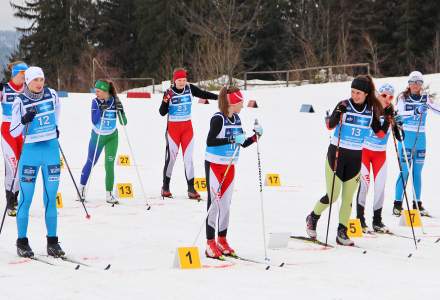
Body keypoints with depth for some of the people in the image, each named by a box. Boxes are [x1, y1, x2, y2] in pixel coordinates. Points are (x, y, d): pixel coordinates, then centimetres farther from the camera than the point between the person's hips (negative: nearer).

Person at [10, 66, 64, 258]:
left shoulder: (51, 95, 1)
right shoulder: (20, 102, -9)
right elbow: (13, 132, -9)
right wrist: (24, 121, -25)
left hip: (51, 148, 4)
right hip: (31, 150, -3)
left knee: (51, 198, 6)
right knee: (26, 198, -2)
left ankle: (52, 242, 12)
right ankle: (22, 242, 7)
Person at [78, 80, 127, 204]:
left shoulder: (115, 101, -10)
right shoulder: (95, 102, -10)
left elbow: (123, 123, -9)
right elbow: (94, 121, -18)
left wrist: (120, 110, -25)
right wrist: (101, 109, -30)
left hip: (112, 137, 0)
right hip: (97, 136, 0)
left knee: (109, 165, -4)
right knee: (91, 162, 9)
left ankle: (109, 194, 2)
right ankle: (82, 186, 29)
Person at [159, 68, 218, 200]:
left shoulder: (190, 89, -3)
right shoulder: (169, 93, -9)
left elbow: (203, 94, 6)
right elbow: (162, 113, -8)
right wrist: (165, 101, -26)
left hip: (187, 127, 2)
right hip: (173, 128, -2)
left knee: (188, 157, -1)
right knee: (171, 157, 0)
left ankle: (191, 189, -1)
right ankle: (165, 187, 12)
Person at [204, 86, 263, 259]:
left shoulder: (236, 119, 8)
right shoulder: (218, 119, -15)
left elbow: (242, 143, 14)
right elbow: (210, 141, -24)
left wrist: (255, 136, -2)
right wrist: (231, 139, -29)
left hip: (229, 166, 7)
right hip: (215, 165, -7)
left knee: (226, 204, 10)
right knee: (215, 203, -7)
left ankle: (222, 241, 18)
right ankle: (210, 244, -5)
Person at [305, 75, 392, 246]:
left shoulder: (371, 110, 1)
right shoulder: (344, 105, -10)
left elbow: (380, 134, 5)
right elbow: (330, 126, -21)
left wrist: (388, 120, -10)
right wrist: (337, 114, -40)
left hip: (355, 158, 3)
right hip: (336, 154, -3)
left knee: (348, 198, 3)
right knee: (332, 196, -2)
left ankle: (342, 233, 9)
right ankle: (313, 218, 22)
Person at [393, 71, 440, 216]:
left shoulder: (425, 98, 6)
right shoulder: (403, 97, -3)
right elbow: (400, 113, -19)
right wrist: (414, 111, -35)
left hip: (420, 138, 3)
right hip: (406, 137, -3)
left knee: (417, 172, 9)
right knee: (405, 171, -7)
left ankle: (417, 204, 15)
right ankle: (398, 203, -1)